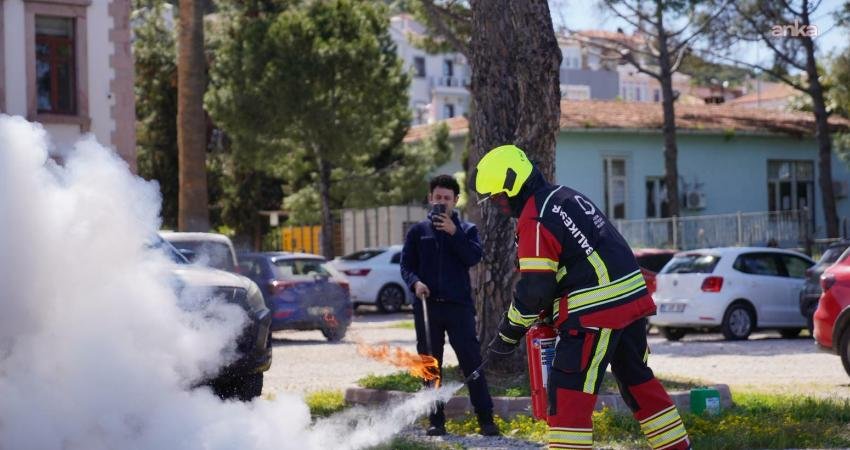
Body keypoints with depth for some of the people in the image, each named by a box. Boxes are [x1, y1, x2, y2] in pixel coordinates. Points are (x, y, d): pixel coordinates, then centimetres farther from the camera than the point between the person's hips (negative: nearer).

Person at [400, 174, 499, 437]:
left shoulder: (466, 230, 10)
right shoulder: (418, 231, 12)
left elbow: (474, 257, -6)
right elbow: (406, 265, 7)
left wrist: (454, 233, -14)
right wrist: (415, 282, -12)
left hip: (459, 305, -1)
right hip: (426, 306, 2)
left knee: (472, 361, -6)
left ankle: (486, 419, -4)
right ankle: (436, 421, 10)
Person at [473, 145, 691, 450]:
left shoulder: (535, 219, -12)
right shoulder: (566, 197, 18)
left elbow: (533, 289, -15)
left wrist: (507, 336, -4)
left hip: (595, 311, -10)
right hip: (631, 298, 10)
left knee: (568, 392, -7)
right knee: (638, 380, 21)